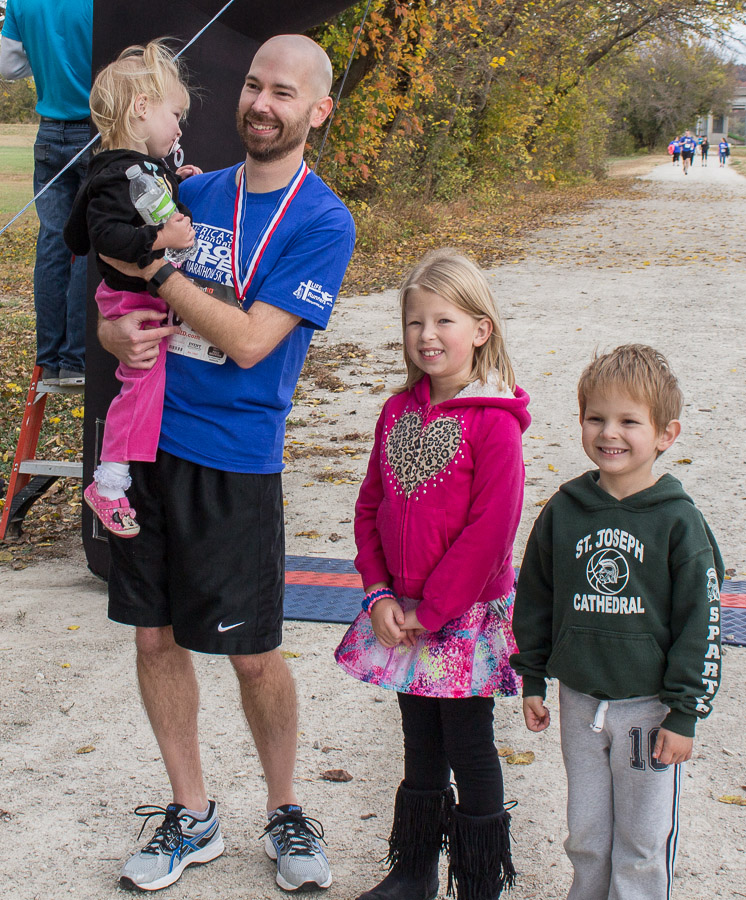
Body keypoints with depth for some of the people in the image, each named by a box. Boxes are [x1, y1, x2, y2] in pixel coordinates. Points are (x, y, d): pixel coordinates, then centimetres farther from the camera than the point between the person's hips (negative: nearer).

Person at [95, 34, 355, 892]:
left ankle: (284, 811, 27)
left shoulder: (323, 223, -7)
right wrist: (120, 333, -10)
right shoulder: (193, 192, 9)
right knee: (156, 636, 10)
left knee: (254, 655, 4)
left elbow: (248, 340, -17)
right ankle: (190, 815, 27)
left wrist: (154, 268, -16)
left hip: (235, 464, -5)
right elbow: (115, 302, 13)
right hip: (148, 441, 5)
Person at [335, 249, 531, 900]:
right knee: (421, 750, 19)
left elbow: (490, 530, -18)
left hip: (467, 618, -6)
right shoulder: (399, 412, 5)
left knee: (469, 752, 7)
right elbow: (371, 507, 9)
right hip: (402, 617, 6)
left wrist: (429, 611, -15)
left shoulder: (493, 422, -15)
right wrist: (380, 596, -2)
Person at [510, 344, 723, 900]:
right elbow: (534, 601, 10)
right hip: (579, 702, 4)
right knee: (585, 835, 16)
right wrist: (533, 680, 10)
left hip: (650, 707, -3)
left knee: (642, 846, 7)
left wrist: (685, 713, -9)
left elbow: (700, 624, -9)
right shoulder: (563, 512, -1)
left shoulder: (679, 522, -11)